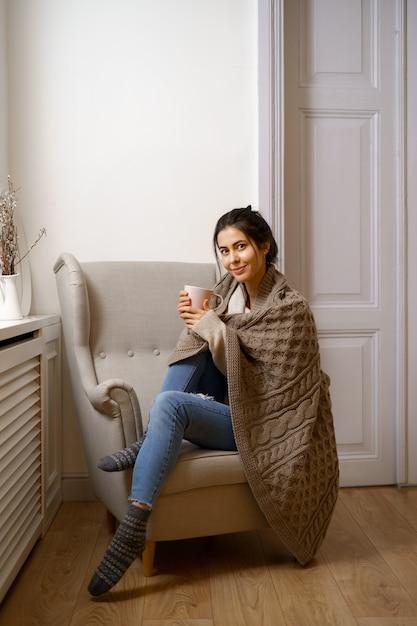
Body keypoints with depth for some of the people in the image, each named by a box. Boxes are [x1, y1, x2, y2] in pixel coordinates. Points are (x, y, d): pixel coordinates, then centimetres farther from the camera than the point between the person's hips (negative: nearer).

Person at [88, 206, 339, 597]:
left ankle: (134, 526, -26)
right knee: (195, 337, -15)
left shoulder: (290, 308, -15)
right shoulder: (227, 287, 5)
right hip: (221, 402, 7)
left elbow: (270, 387, -19)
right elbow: (204, 340, 12)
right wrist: (197, 320, -12)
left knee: (169, 404, -29)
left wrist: (214, 327, -21)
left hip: (253, 422, -7)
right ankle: (151, 442, -16)